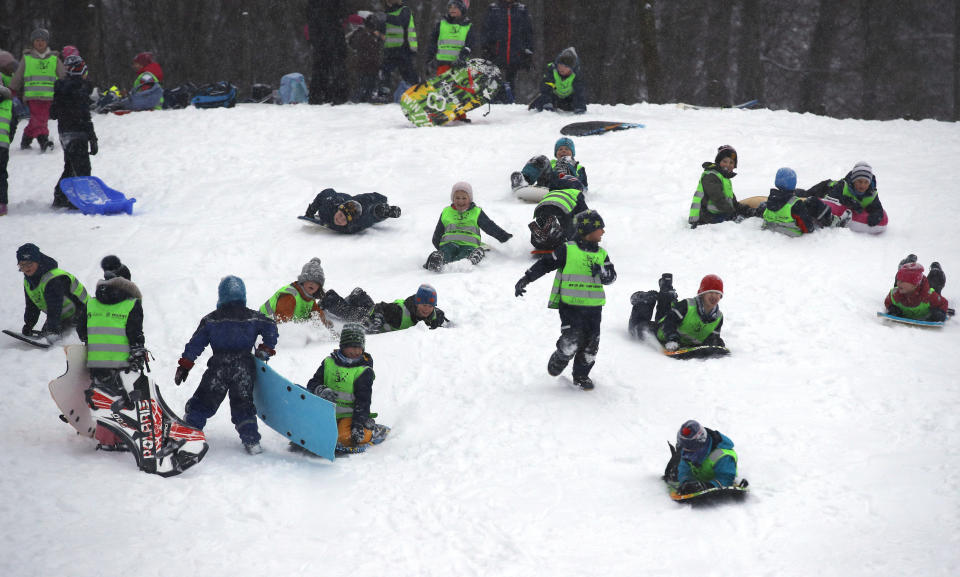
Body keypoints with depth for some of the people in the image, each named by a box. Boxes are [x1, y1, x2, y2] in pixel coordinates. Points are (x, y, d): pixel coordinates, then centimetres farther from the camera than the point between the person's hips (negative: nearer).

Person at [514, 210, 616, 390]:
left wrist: (601, 271, -13)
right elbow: (545, 263, 0)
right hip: (570, 304, -5)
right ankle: (558, 361, 15)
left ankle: (581, 376, 20)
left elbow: (612, 276, 9)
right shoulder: (567, 250, -4)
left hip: (593, 307, 5)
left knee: (591, 343, 3)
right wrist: (525, 279, -4)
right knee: (572, 340, -15)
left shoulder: (601, 254, 12)